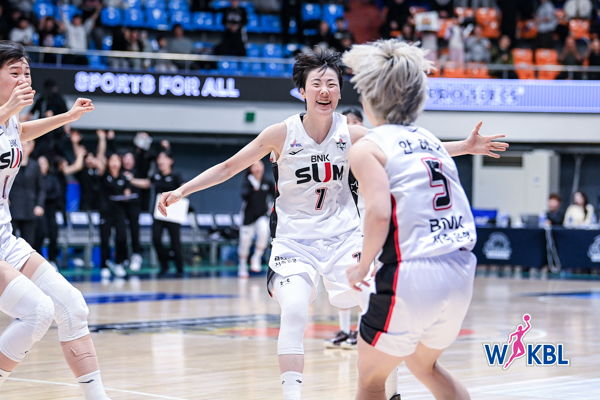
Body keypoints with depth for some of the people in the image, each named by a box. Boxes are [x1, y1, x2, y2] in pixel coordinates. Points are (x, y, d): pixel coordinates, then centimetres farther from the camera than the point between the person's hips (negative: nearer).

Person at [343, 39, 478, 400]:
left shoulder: (368, 147, -2)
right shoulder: (431, 140, 18)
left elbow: (379, 213, -18)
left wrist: (362, 267, -4)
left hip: (412, 276, -7)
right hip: (460, 273, 7)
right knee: (423, 364, 30)